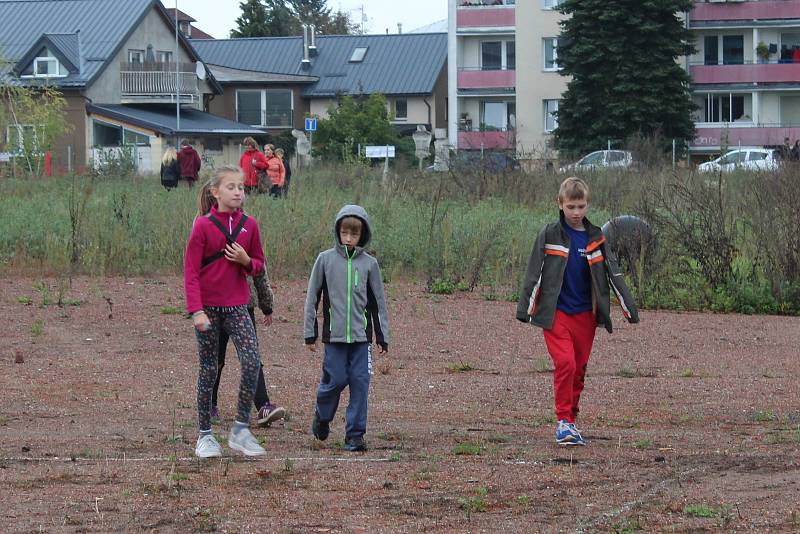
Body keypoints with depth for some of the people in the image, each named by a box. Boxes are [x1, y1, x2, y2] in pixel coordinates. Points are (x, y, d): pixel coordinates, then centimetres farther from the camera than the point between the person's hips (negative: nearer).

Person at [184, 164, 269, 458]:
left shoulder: (249, 225, 3)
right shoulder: (203, 226, -8)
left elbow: (259, 265, 14)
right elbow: (191, 271, -8)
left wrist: (246, 261, -10)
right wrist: (197, 311, -16)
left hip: (237, 307, 3)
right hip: (208, 308, -3)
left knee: (252, 362, -13)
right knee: (209, 370, 4)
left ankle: (241, 430, -2)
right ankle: (205, 436, 14)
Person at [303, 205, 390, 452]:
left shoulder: (369, 263, 5)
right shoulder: (325, 259, 0)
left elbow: (378, 302, 11)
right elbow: (313, 297, 5)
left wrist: (383, 337, 9)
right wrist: (310, 333, 3)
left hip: (361, 336, 2)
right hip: (334, 334, -2)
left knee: (360, 383, -1)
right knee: (335, 380, -3)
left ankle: (355, 434, 6)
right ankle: (322, 417, 26)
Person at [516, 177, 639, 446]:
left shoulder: (595, 238, 8)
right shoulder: (550, 235, -2)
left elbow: (612, 273, 10)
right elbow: (534, 272, -2)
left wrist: (629, 308, 4)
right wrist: (525, 308, -8)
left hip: (585, 313, 4)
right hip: (556, 311, -4)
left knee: (579, 368, 7)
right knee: (565, 363, -16)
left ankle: (570, 421, 17)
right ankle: (564, 421, -10)